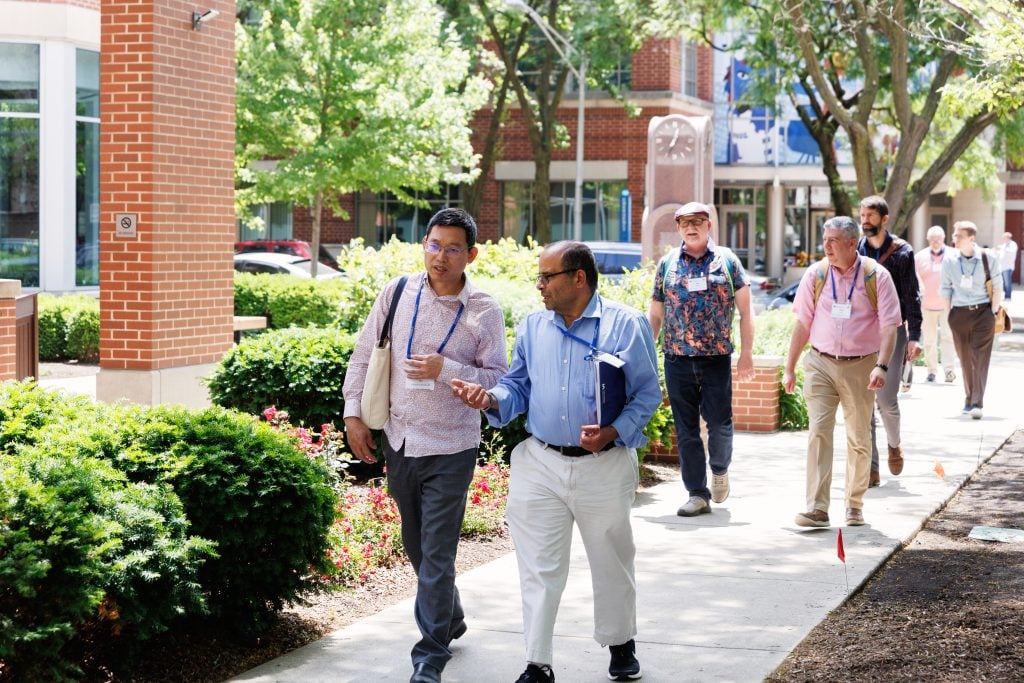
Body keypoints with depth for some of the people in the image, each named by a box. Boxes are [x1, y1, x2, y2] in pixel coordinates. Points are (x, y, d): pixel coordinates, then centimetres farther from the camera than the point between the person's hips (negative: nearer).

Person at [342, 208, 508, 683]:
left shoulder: (484, 312, -8)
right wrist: (354, 414, 2)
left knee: (436, 554, -6)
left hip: (450, 448, -4)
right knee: (416, 546, 19)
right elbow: (363, 354, 6)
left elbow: (498, 378, -7)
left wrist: (445, 368, -21)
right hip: (399, 440, 4)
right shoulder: (397, 293, -1)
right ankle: (450, 619, 42)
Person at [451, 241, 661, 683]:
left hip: (604, 466, -3)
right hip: (541, 464, 3)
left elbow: (647, 394, -6)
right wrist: (491, 399, -10)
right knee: (539, 569, 2)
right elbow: (519, 387, 12)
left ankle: (621, 645, 36)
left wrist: (613, 432, -21)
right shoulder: (532, 328, 7)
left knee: (612, 563, 14)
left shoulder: (626, 325, -6)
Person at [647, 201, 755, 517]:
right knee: (686, 429, 2)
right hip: (677, 359, 2)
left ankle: (720, 468, 28)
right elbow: (655, 315, 13)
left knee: (720, 423, -3)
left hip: (717, 358, -2)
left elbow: (745, 311, 5)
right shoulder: (667, 263, 8)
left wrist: (746, 354, -1)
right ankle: (697, 494, 10)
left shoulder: (727, 260, 3)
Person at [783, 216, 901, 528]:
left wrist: (881, 366, -20)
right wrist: (790, 368, 7)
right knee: (818, 432, -10)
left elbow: (889, 326, -6)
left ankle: (854, 505, 23)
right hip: (820, 364, 1)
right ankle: (816, 509, -13)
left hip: (860, 366, -1)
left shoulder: (876, 276, -4)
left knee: (859, 439, 8)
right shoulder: (816, 274, 2)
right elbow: (803, 324, 8)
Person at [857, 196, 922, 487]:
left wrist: (914, 337, -8)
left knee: (885, 398, -10)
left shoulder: (901, 252, -1)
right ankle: (871, 469, 4)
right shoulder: (855, 251, 7)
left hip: (892, 331, -3)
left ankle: (894, 444, 23)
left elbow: (912, 297, -1)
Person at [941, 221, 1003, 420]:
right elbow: (946, 289, 11)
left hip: (983, 313, -2)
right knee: (965, 360, 7)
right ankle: (969, 399, 20)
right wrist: (950, 314, 7)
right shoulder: (949, 261, 3)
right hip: (959, 314, 2)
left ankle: (977, 403, -11)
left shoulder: (987, 258, -3)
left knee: (980, 358, -9)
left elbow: (998, 288, 4)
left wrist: (993, 313, 0)